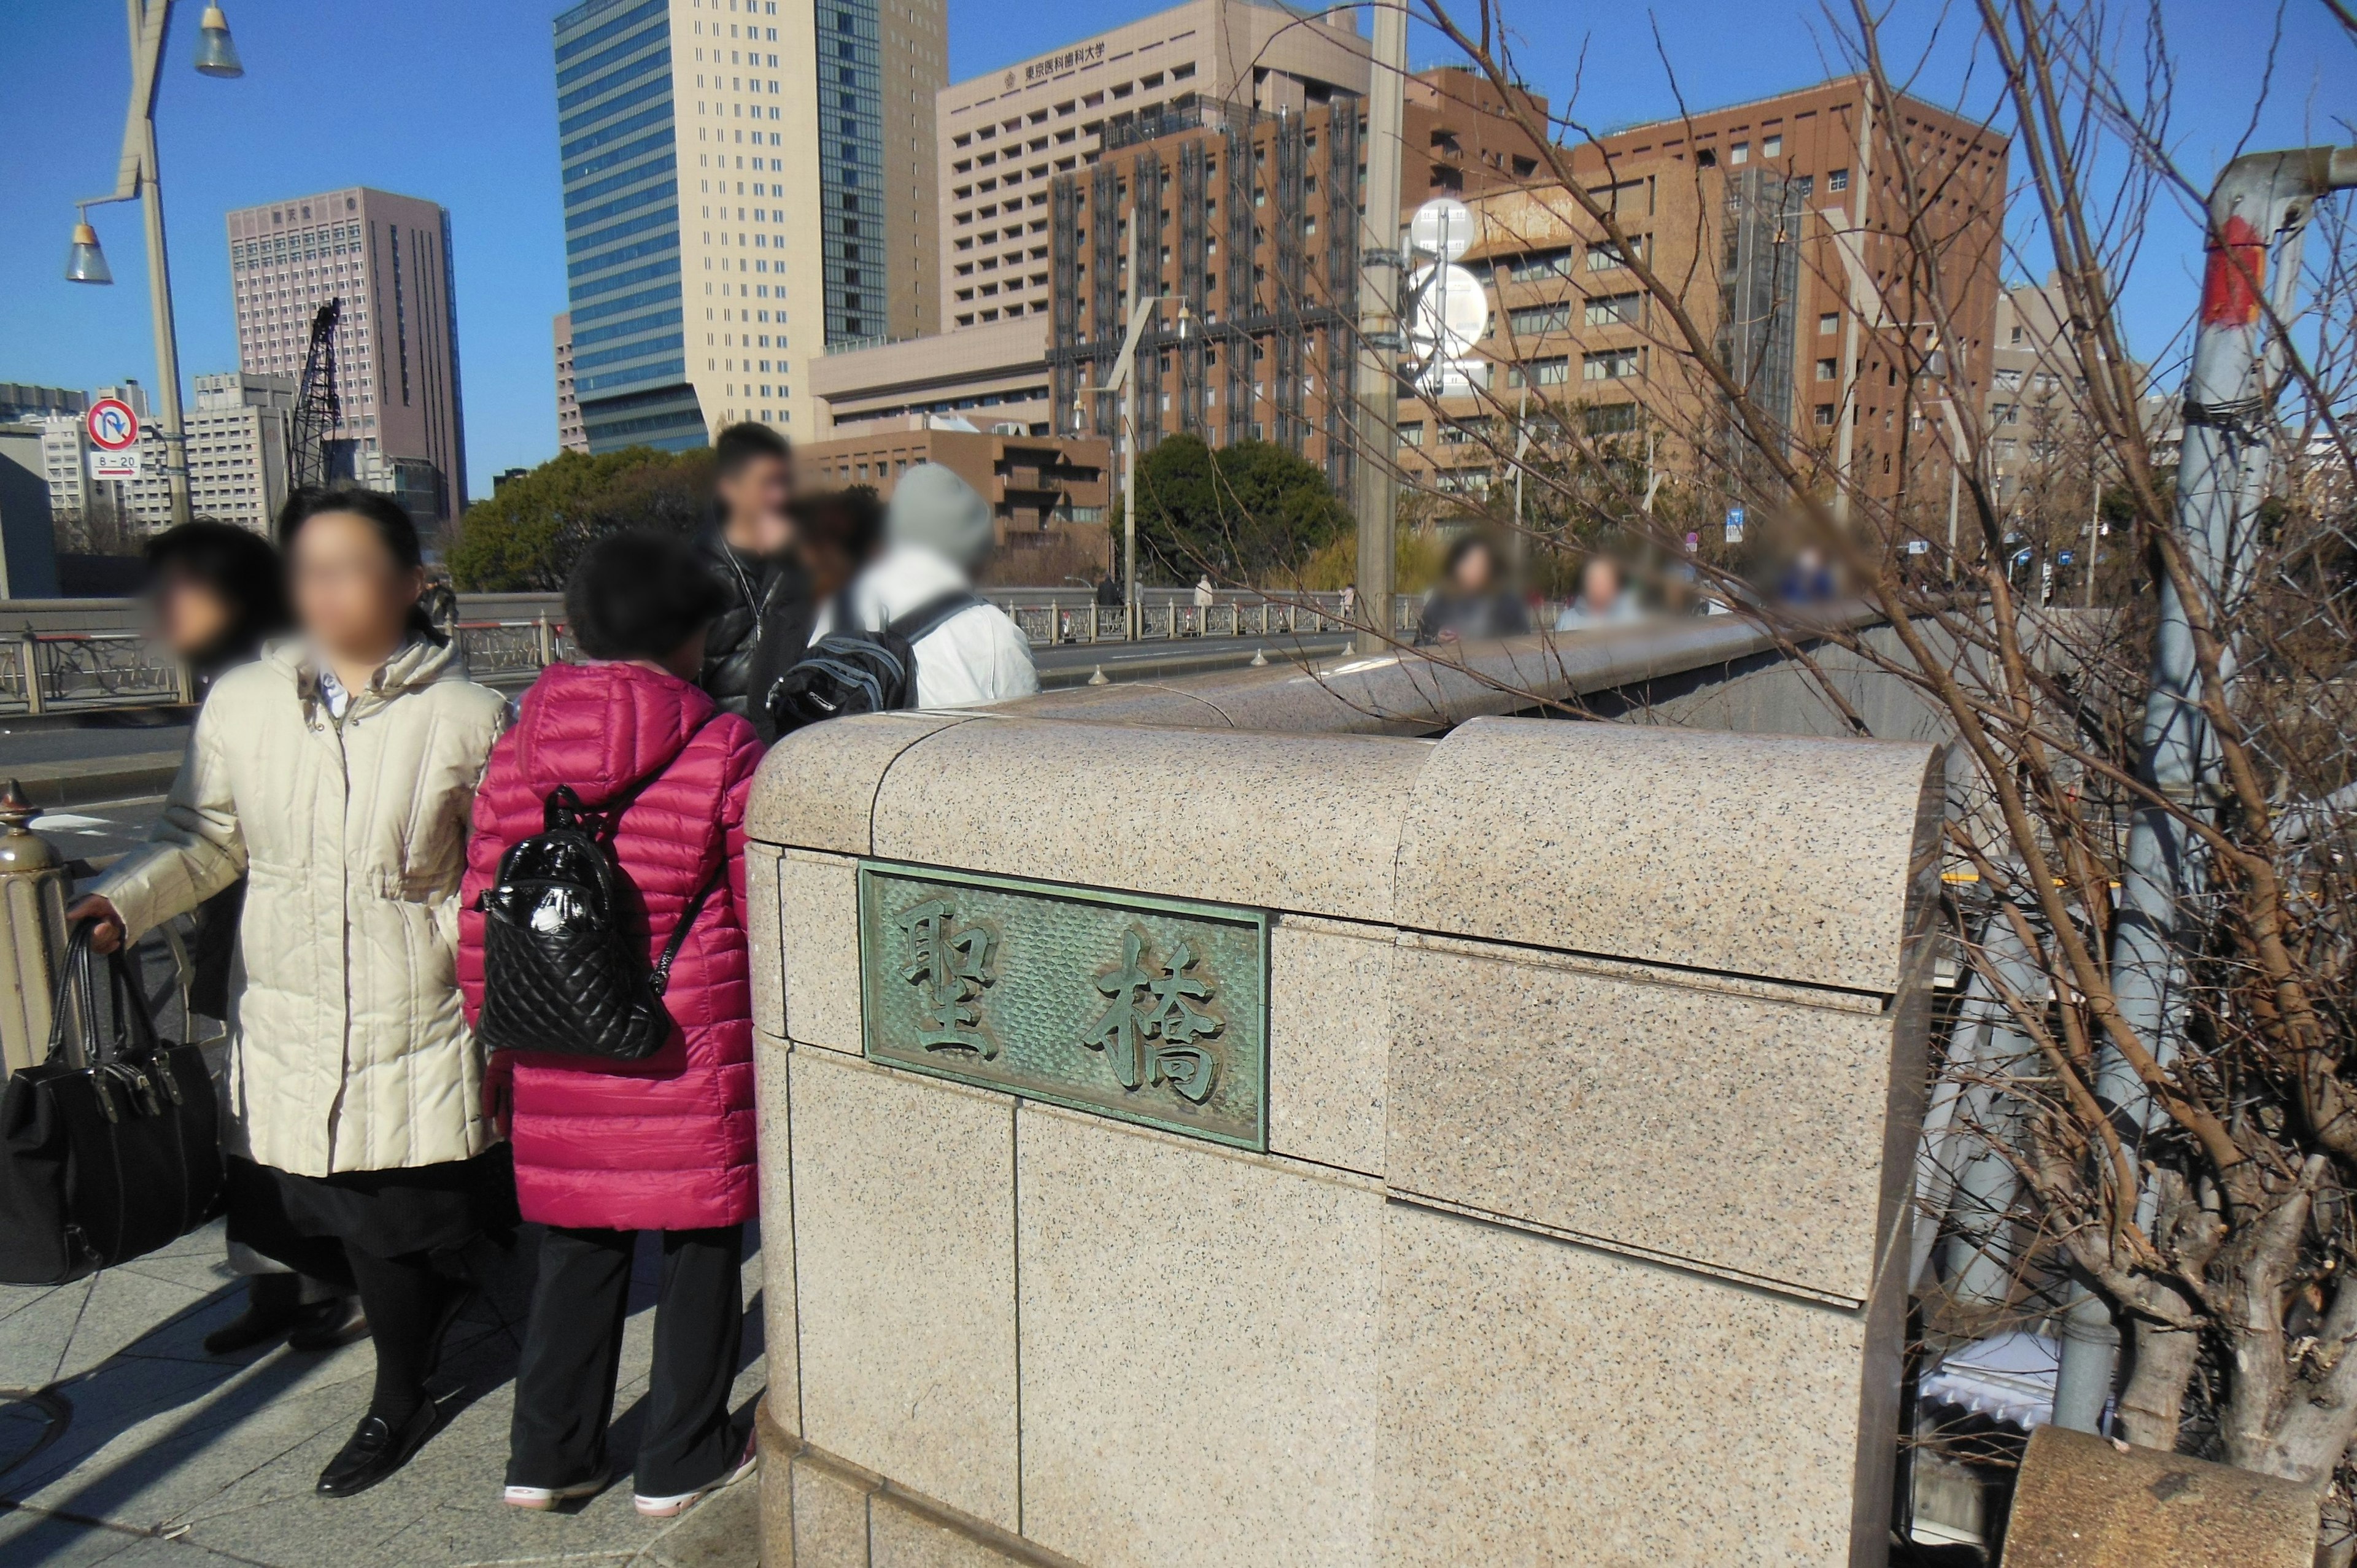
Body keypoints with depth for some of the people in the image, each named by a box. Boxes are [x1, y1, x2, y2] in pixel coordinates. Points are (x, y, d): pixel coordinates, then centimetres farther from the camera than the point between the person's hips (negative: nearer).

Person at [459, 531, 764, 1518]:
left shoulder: (517, 753, 1)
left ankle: (547, 1456, 31)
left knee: (575, 1247, 19)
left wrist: (497, 1044, 17)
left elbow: (482, 925, 5)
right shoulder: (723, 751, -10)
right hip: (692, 1052, -4)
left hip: (560, 1059, 4)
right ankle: (681, 1462, 25)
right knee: (698, 1247, 12)